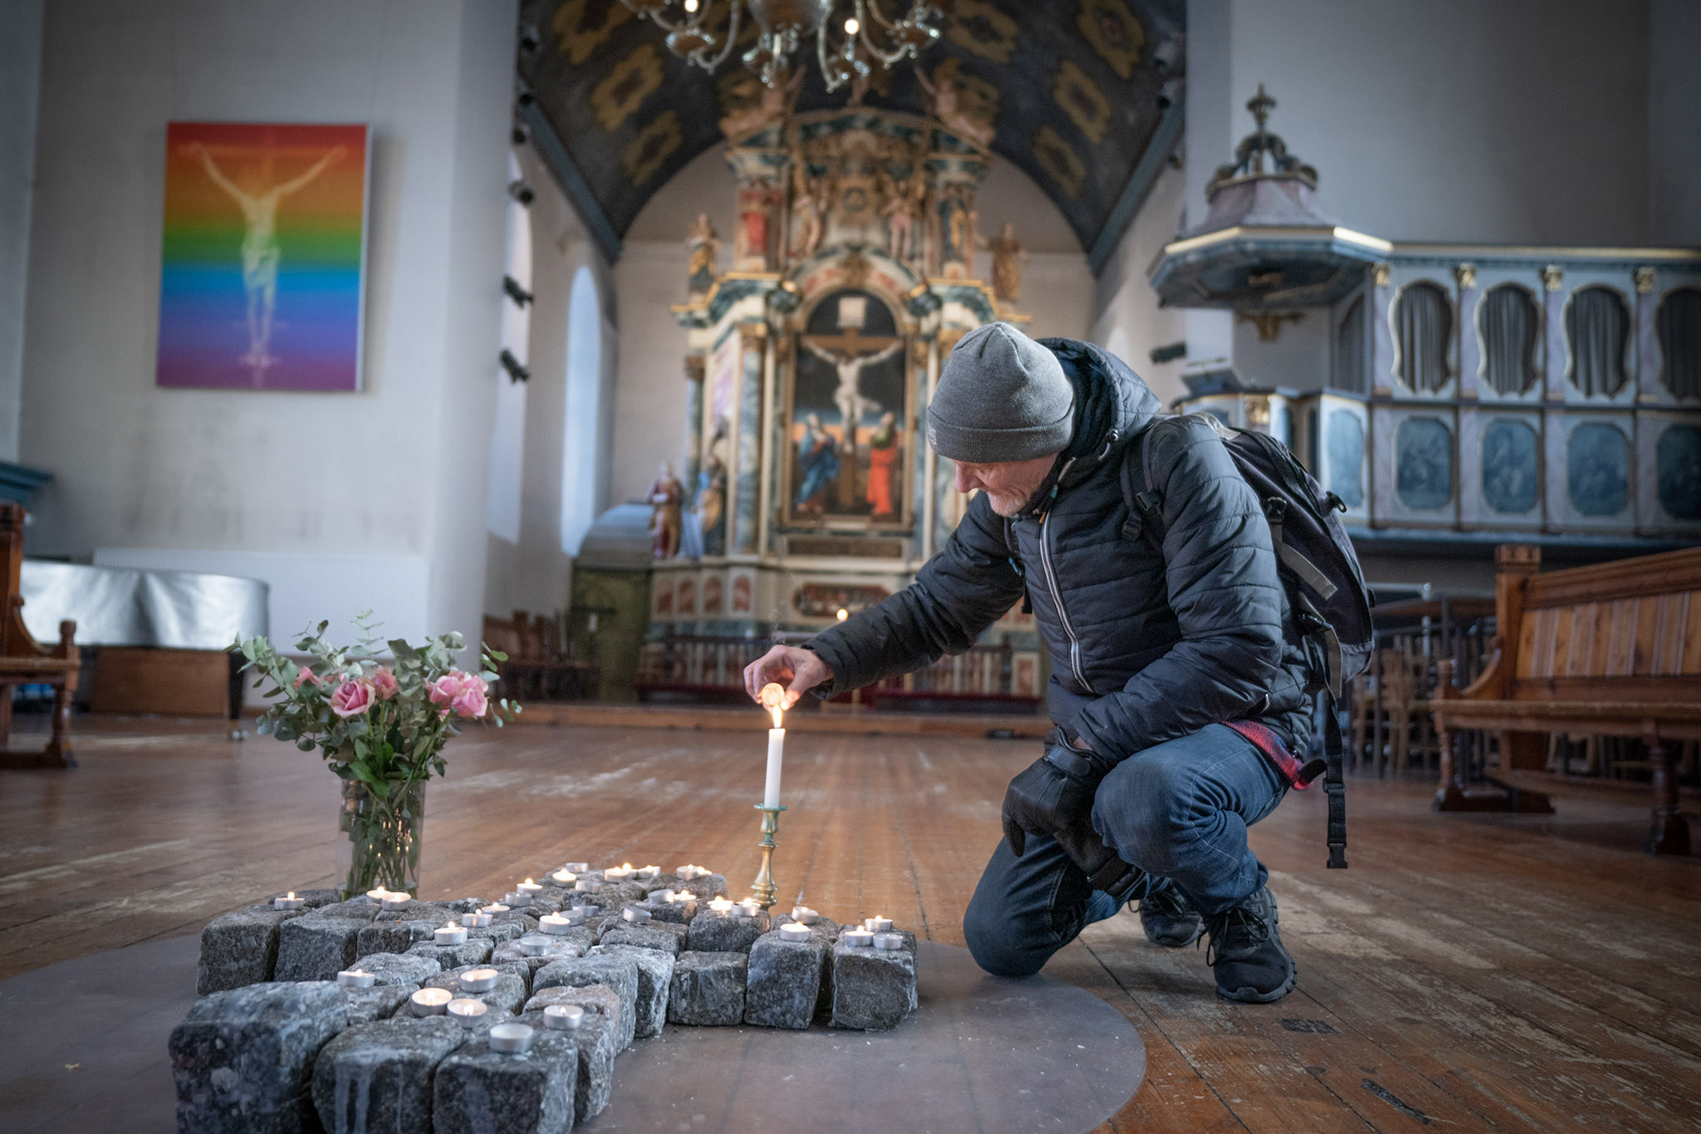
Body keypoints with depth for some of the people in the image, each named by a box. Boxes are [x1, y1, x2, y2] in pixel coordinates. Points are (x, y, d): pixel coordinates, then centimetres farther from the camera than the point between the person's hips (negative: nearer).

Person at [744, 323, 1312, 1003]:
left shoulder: (1178, 463, -24)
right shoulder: (1011, 500, -2)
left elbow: (1236, 651, -29)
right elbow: (939, 606, 10)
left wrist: (1079, 754, -29)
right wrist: (826, 659, -8)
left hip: (1232, 722, -6)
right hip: (1099, 740, 7)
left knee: (1142, 796, -40)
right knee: (1000, 941, 0)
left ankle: (1239, 904, -5)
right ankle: (1157, 877, 28)